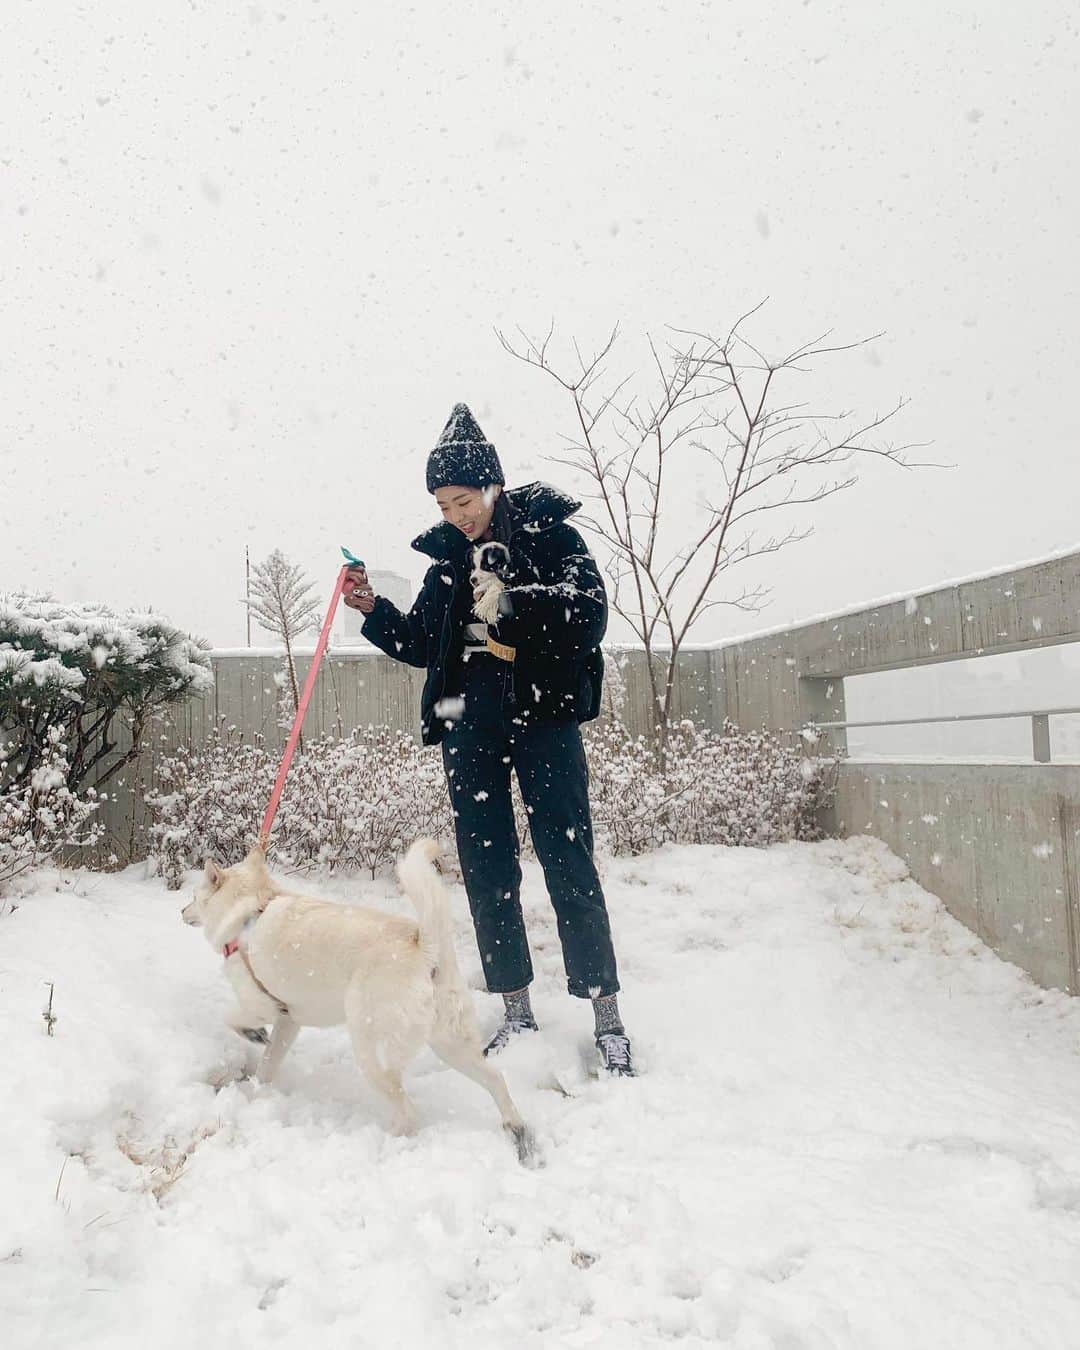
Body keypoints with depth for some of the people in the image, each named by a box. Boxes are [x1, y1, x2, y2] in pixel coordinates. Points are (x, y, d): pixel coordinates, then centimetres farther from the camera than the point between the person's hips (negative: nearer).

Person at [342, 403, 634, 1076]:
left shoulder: (551, 534, 2)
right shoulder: (447, 557, 15)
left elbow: (591, 615, -10)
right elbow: (421, 645, 19)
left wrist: (512, 602, -22)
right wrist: (374, 609, 3)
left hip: (543, 714, -4)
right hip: (468, 722, 5)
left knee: (568, 863, -5)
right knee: (487, 869, 5)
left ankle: (607, 1016, 6)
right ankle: (517, 1012, 16)